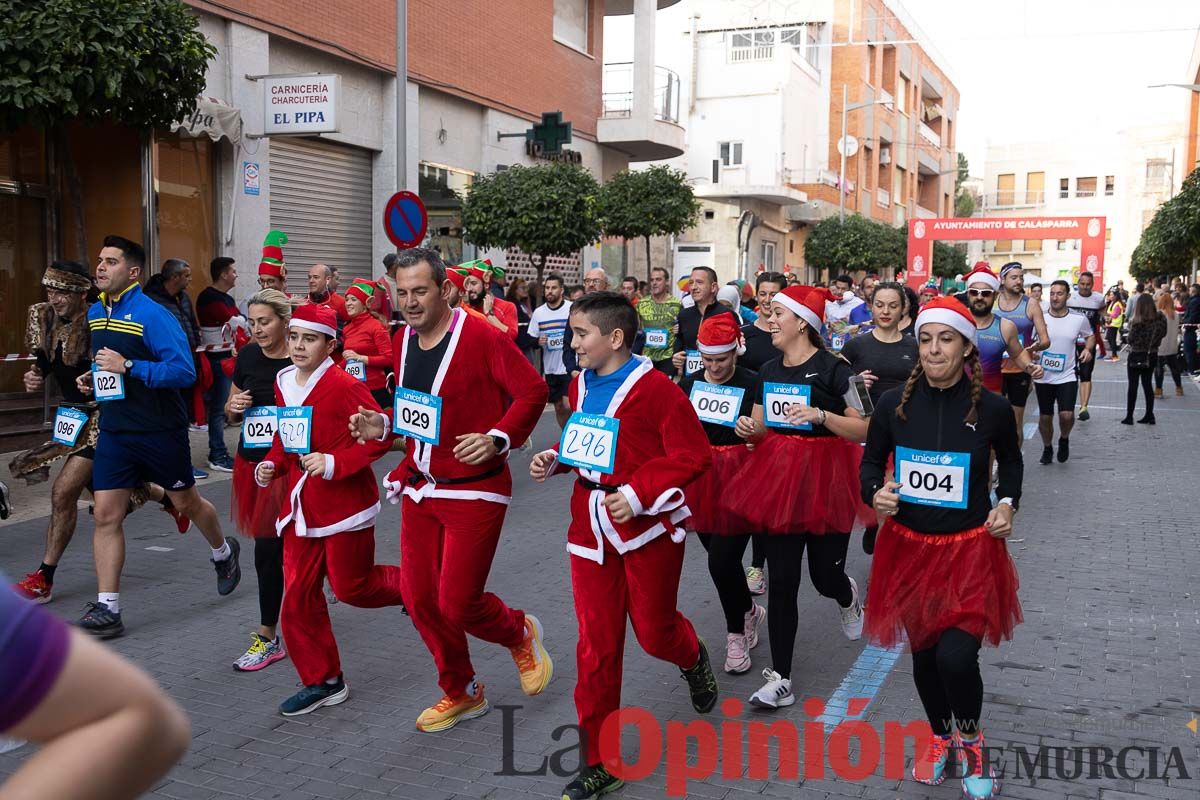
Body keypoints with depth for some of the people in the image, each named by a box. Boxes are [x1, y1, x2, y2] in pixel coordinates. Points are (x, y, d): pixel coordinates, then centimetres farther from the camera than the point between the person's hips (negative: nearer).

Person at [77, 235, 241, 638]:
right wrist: (93, 378, 5)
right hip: (114, 431, 6)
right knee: (106, 514, -2)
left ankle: (224, 552, 42)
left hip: (160, 430, -6)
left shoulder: (153, 315, -16)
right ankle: (107, 608, 3)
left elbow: (184, 371, -22)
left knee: (186, 502, 13)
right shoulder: (95, 313, 8)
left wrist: (128, 367, -26)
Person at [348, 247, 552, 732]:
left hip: (474, 490, -7)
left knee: (457, 604, -6)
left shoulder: (481, 336, -17)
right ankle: (461, 693, 31)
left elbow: (533, 390, -16)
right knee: (419, 598, 9)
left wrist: (498, 438, -28)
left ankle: (520, 635, 29)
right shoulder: (403, 341, 6)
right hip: (420, 487, 7)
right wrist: (383, 425, 1)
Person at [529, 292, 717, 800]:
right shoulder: (580, 386, 7)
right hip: (591, 524, 5)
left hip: (647, 524, -5)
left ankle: (692, 659, 47)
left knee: (654, 631, 7)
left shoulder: (655, 389, -15)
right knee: (596, 645, 5)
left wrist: (638, 492, -23)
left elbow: (693, 455, -15)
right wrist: (554, 458, -1)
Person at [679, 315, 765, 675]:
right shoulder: (689, 383, 7)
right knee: (718, 556, 13)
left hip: (738, 480, -5)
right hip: (700, 478, 5)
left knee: (722, 561, -9)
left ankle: (736, 635, 13)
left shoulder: (753, 384, -9)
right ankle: (750, 611, 40)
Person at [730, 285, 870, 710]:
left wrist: (821, 415, -28)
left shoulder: (832, 368, -11)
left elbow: (863, 431, -14)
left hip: (826, 480, -5)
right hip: (779, 477, 5)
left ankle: (850, 596, 47)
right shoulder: (769, 371, 8)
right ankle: (780, 679, 8)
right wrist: (749, 429, -7)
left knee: (824, 576, 6)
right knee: (781, 581, 2)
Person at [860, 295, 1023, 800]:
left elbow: (1010, 461, 12)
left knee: (956, 656, -14)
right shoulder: (895, 404, -8)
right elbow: (871, 461, 6)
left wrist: (1007, 503, -4)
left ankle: (970, 739, 18)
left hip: (970, 548, -2)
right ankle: (940, 737, 43)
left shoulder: (992, 408, -9)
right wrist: (875, 493, -14)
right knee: (923, 650, 15)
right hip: (909, 546, 2)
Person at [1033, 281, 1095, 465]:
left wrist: (1088, 348, -4)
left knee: (1067, 415, -16)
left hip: (1067, 376, -1)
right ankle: (1047, 448, 34)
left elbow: (1090, 335, 15)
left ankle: (1064, 439, 16)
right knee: (1045, 417, 9)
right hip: (1043, 377, 1)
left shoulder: (1079, 320, -3)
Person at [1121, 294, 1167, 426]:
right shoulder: (1159, 319, -4)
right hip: (1152, 355, 5)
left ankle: (1129, 416, 6)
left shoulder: (1137, 321, -19)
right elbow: (1162, 335, 4)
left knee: (1133, 385, 4)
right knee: (1147, 384, 13)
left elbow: (1131, 339, -15)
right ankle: (1149, 416, 15)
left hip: (1137, 356, -5)